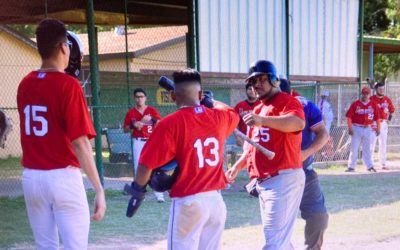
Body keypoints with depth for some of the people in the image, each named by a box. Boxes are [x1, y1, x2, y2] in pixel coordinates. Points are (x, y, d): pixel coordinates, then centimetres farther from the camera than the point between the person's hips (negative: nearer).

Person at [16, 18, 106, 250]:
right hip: (62, 177, -6)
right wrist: (99, 189, -16)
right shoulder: (68, 84, -13)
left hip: (31, 177, 6)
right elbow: (80, 144, -18)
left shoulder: (25, 84, 7)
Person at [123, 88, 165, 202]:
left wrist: (151, 119, -25)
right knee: (138, 167, 2)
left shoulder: (152, 110, 5)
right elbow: (125, 129, 10)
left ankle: (159, 195, -9)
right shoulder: (130, 112, 8)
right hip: (138, 142, 2)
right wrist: (133, 125, -10)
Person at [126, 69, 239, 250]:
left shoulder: (171, 123, -12)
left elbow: (146, 165, -12)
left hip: (187, 202, -5)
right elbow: (234, 114, 29)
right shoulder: (219, 117, 3)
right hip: (216, 200, 5)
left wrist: (138, 191, 3)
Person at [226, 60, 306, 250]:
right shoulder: (257, 109, 20)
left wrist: (263, 120, -44)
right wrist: (236, 167, 17)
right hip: (263, 181, 10)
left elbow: (298, 123, -32)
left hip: (284, 178, -10)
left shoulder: (287, 101, -9)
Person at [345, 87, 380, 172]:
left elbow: (377, 118, 6)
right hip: (356, 128, -2)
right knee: (354, 148, 1)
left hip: (367, 129, 2)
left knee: (367, 148, 8)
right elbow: (349, 116, -5)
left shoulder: (373, 105, 3)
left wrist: (378, 128, 4)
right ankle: (351, 166, 5)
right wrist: (350, 128, -10)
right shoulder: (355, 104, -3)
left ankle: (370, 166, 12)